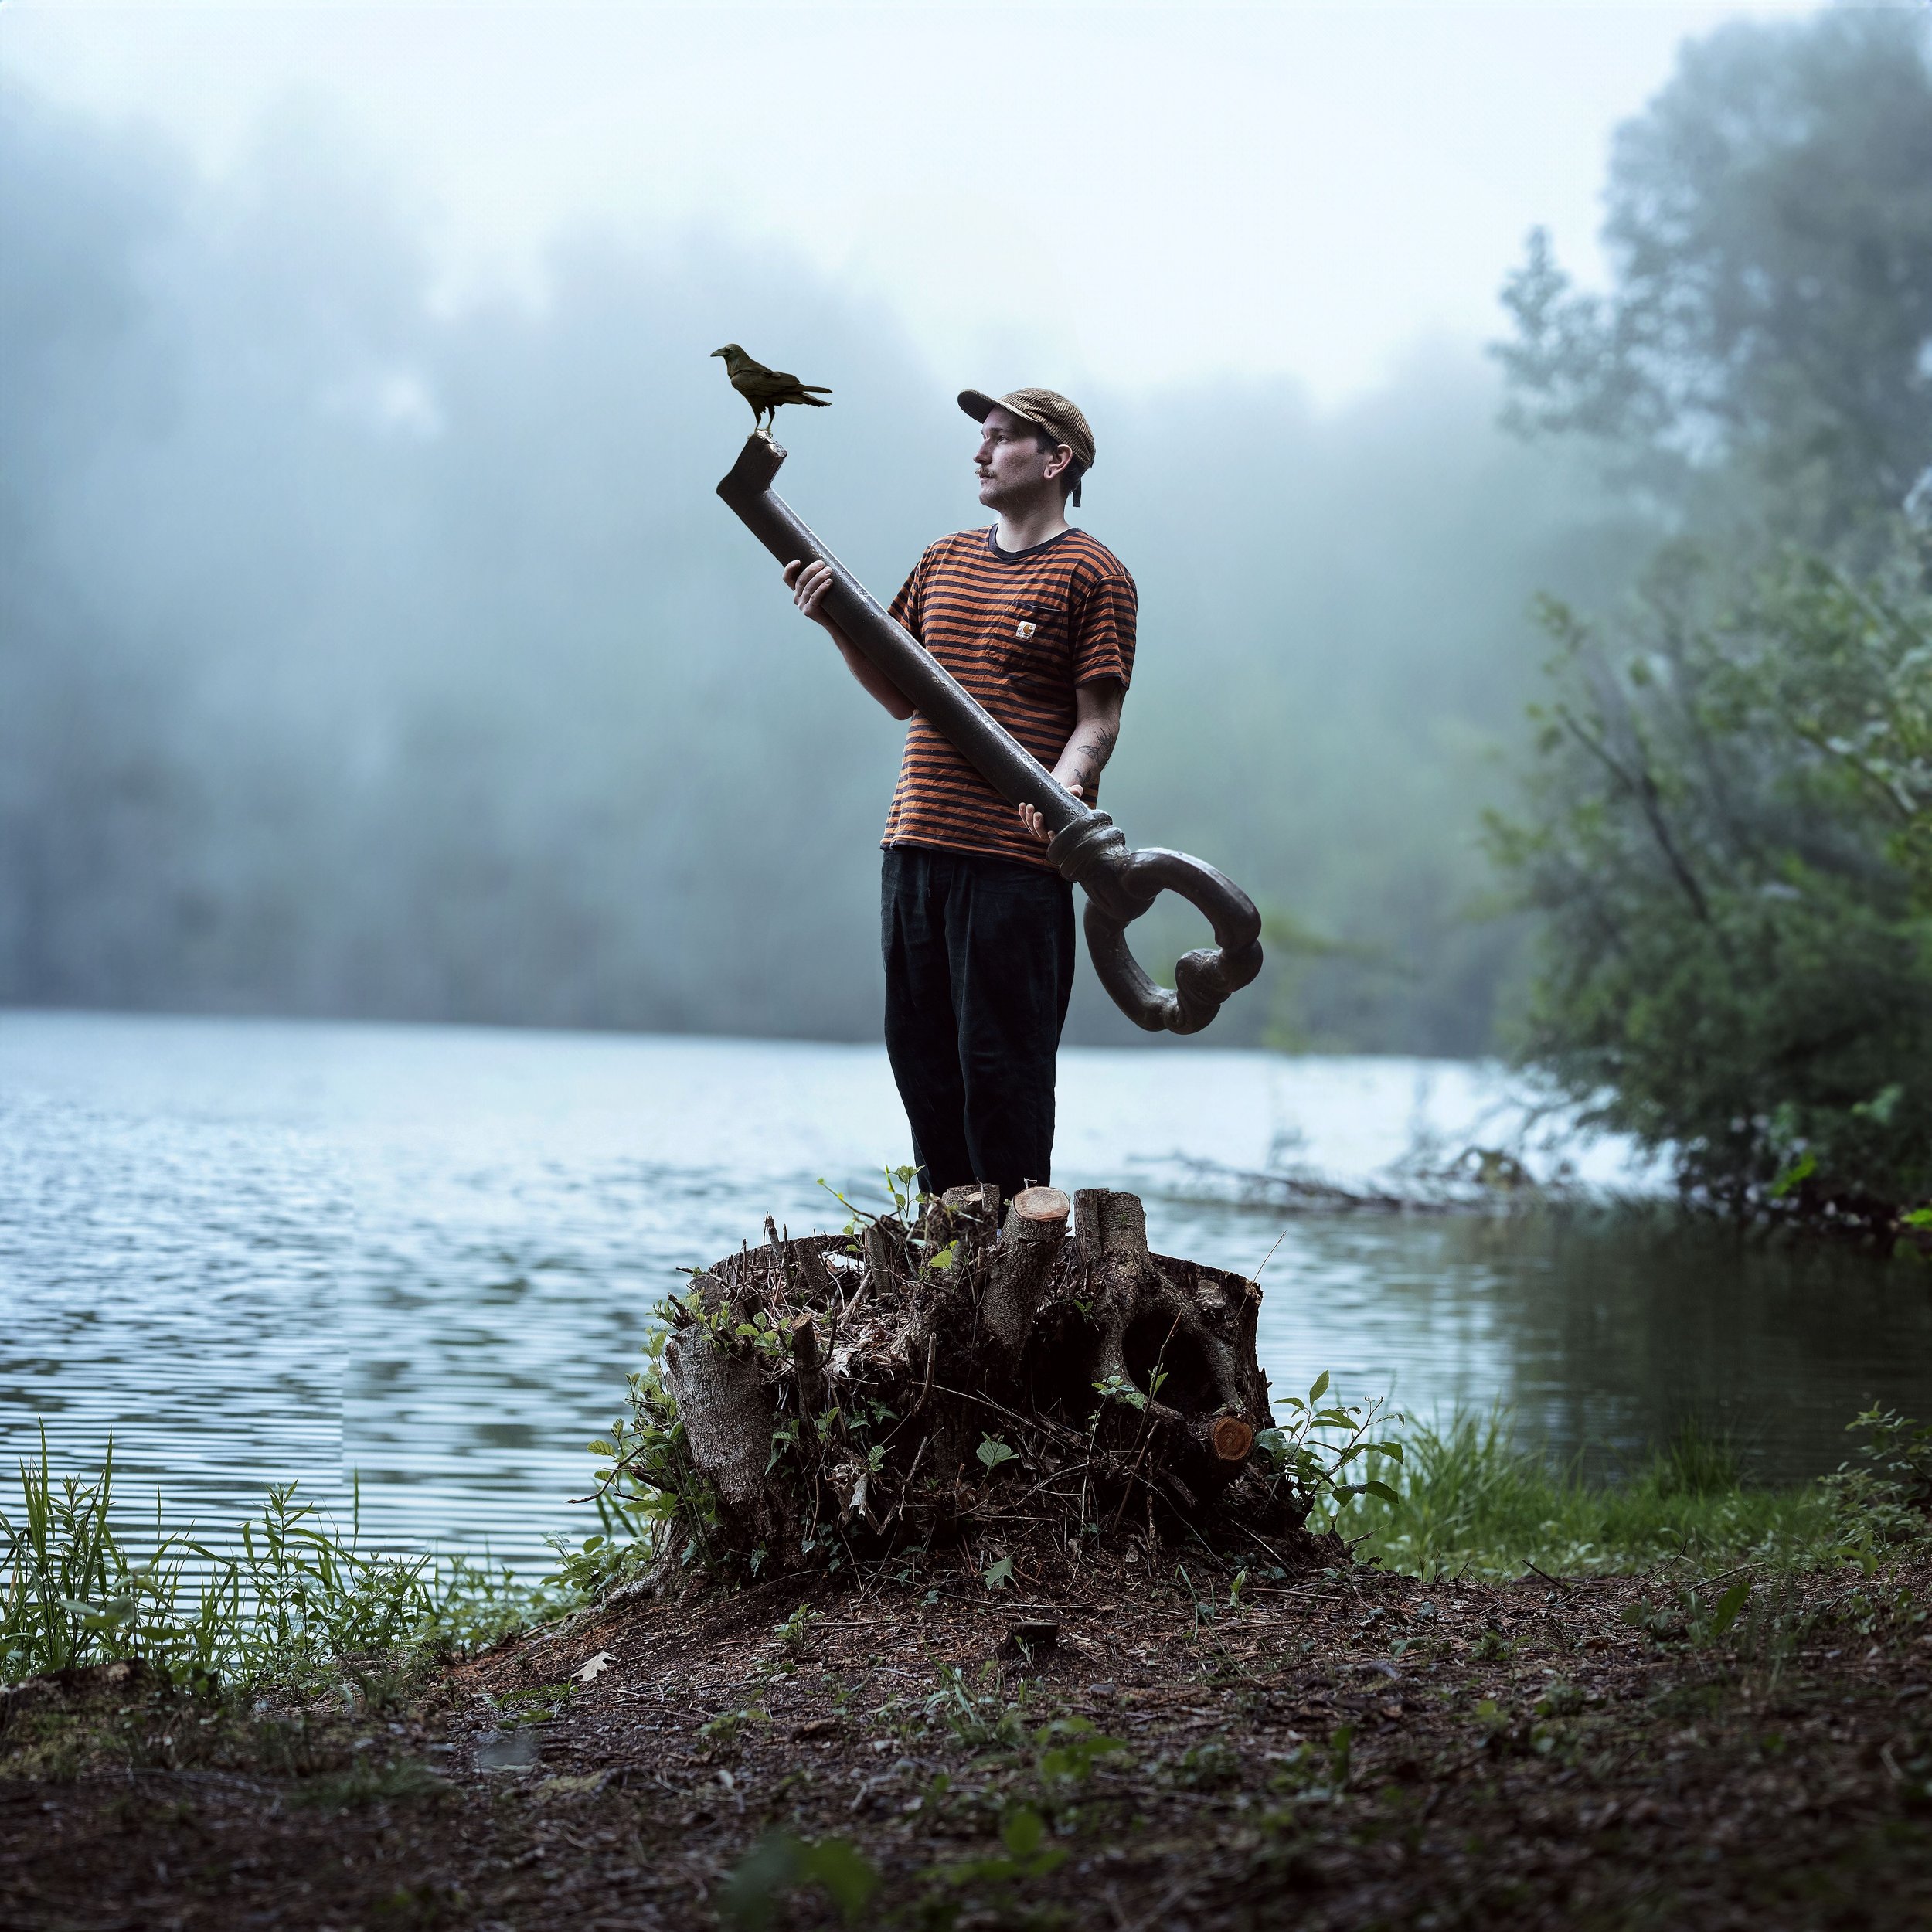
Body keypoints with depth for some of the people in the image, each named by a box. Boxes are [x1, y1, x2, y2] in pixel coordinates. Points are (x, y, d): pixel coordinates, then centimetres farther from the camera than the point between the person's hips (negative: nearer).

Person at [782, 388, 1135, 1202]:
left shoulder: (1092, 575, -2)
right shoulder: (946, 559, 18)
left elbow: (1098, 716, -7)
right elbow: (901, 695, 18)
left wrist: (1064, 782, -26)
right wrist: (839, 624, 3)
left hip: (1016, 858, -7)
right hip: (916, 845, 7)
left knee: (1001, 1060, -5)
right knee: (920, 1053, 10)